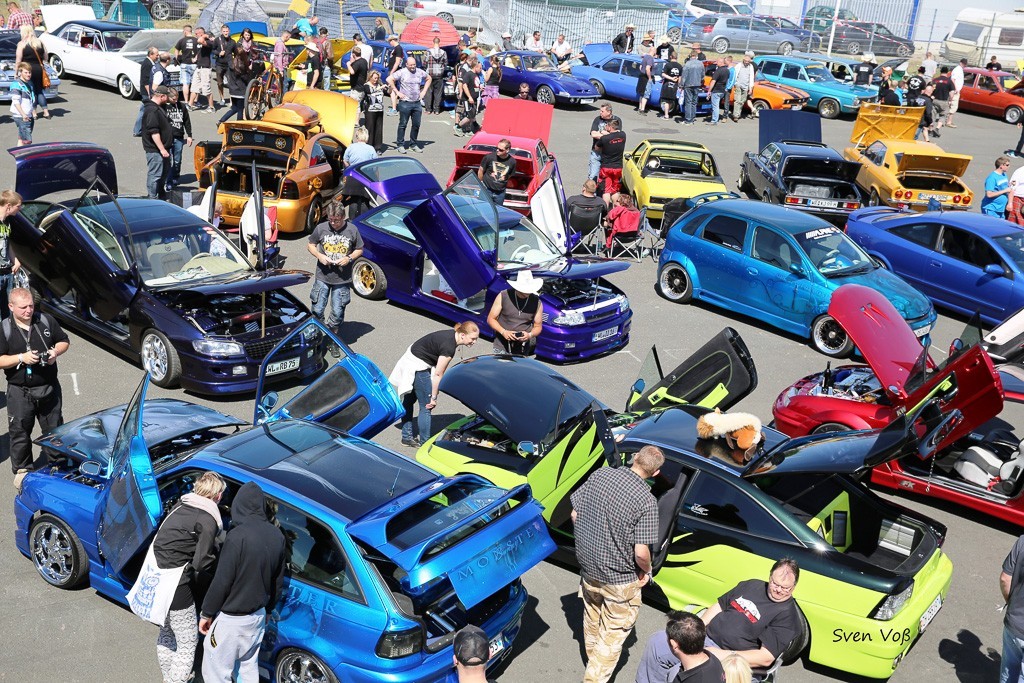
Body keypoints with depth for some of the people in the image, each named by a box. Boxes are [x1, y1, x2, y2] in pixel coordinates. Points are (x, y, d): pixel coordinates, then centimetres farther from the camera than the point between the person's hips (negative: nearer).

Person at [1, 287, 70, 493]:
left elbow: (64, 341, 10)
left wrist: (56, 352, -11)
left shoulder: (47, 321, 0)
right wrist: (21, 358, -22)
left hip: (49, 387, 2)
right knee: (19, 433, 6)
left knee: (54, 429, 14)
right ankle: (22, 470, 22)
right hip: (19, 392, -2)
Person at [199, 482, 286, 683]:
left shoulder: (238, 536, -24)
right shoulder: (277, 536, -2)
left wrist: (206, 614, -7)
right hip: (258, 615, 7)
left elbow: (222, 581, -20)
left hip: (231, 620, -7)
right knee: (248, 667, 22)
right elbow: (278, 581, 8)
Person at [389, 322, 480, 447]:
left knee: (409, 401, 20)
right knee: (426, 407, -2)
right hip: (417, 368, -10)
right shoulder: (449, 347, -26)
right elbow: (438, 374, -21)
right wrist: (434, 398, -13)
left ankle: (407, 438, 33)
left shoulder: (451, 335, 1)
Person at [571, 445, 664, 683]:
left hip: (588, 567, 6)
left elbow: (575, 514, -1)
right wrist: (646, 571, -3)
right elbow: (641, 553, -25)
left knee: (592, 620, 29)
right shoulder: (646, 500, -25)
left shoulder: (600, 474, -10)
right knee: (612, 635, 14)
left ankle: (593, 661, 51)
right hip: (619, 579, -6)